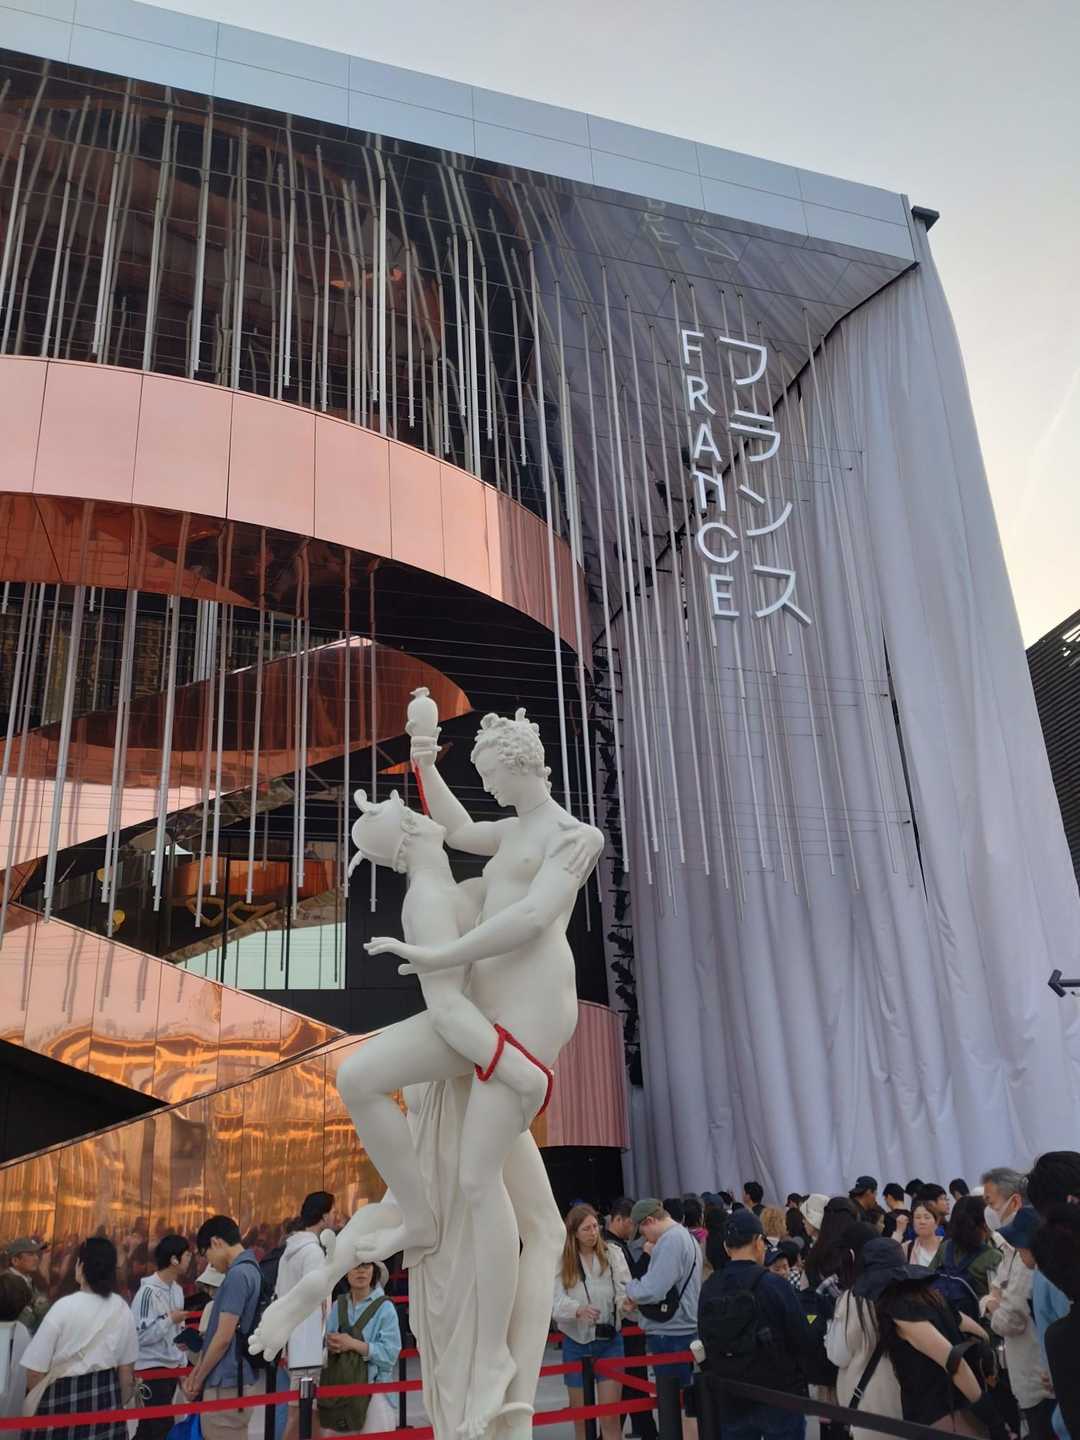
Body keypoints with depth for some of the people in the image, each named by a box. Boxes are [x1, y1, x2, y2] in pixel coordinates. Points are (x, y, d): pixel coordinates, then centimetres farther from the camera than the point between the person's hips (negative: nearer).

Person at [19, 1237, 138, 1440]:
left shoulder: (64, 1307, -16)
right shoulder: (122, 1309, -2)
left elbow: (35, 1371, -11)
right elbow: (127, 1368, 6)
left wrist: (34, 1403, 9)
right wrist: (121, 1404, 22)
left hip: (64, 1399, -4)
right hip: (107, 1396, 4)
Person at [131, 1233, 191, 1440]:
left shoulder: (177, 1289, 7)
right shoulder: (148, 1291, -19)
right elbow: (140, 1335, -24)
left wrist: (181, 1363, 9)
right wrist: (170, 1319, -18)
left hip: (171, 1367, 8)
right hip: (151, 1369, -8)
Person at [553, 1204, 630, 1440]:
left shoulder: (613, 1254, -2)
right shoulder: (561, 1261, -3)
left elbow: (624, 1289, -12)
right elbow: (556, 1301, -15)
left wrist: (627, 1301, -36)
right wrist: (578, 1309, -36)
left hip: (609, 1340, -1)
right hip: (577, 1342, 1)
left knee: (610, 1414, -2)